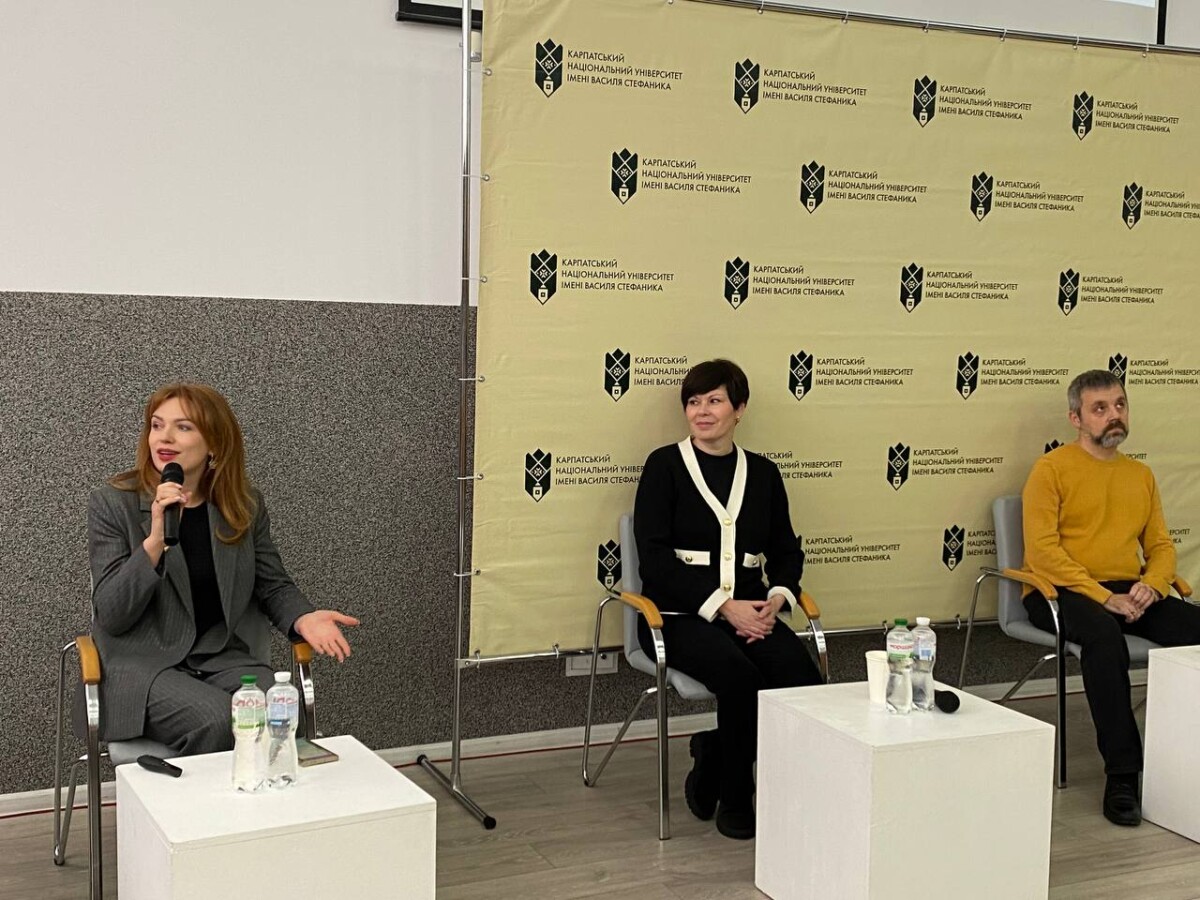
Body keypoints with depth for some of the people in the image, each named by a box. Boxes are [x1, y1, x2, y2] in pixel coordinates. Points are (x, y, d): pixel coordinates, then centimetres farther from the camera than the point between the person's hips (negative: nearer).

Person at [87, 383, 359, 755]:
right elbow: (111, 615, -10)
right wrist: (155, 541, -25)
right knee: (215, 721, -31)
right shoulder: (113, 503, -5)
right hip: (145, 665, -2)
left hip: (230, 658, 3)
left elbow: (273, 585, 14)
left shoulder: (245, 505, 4)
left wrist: (304, 618, -10)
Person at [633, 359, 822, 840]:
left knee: (802, 674, -25)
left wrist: (776, 598, -5)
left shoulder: (763, 472, 15)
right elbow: (654, 557, -7)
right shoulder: (665, 465, 2)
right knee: (740, 675, -32)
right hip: (679, 614, -4)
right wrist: (722, 605, -15)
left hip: (749, 611, 4)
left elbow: (787, 551, 18)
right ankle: (733, 799, -6)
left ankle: (713, 752, 1)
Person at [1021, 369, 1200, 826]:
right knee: (1105, 635, -38)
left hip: (1130, 593, 6)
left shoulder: (1141, 474, 20)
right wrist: (1104, 598, -18)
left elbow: (1161, 546, 18)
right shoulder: (1052, 469, 0)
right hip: (1061, 592, -5)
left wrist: (1151, 585, -6)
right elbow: (1042, 550, -10)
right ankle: (1122, 775, -32)